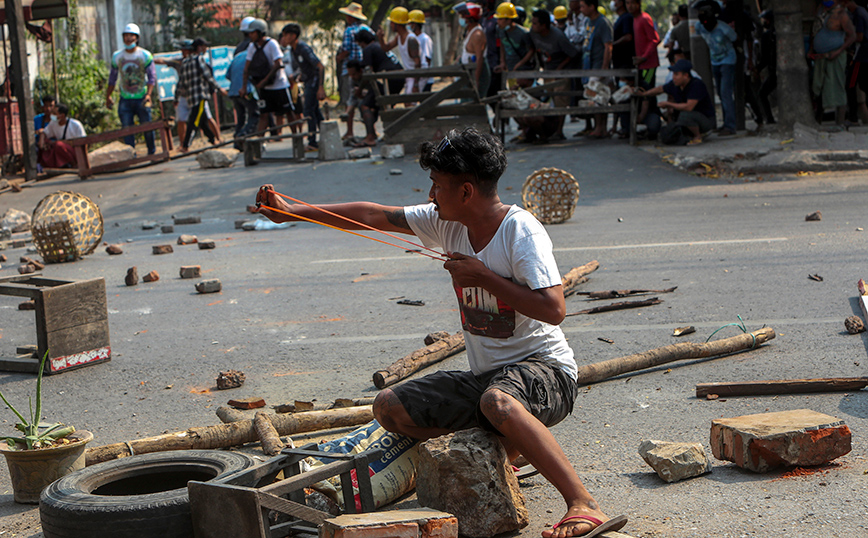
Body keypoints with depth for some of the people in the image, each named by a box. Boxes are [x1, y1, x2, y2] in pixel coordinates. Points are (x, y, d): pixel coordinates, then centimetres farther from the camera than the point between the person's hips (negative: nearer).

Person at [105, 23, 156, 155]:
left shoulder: (145, 55, -2)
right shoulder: (117, 56, 5)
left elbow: (152, 76, -5)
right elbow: (113, 78, 14)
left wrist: (148, 94, -18)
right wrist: (108, 96, 13)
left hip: (141, 99, -2)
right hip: (125, 100, 2)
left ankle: (152, 152, 22)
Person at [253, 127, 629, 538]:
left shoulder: (521, 231, -16)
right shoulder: (447, 223, 4)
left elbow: (553, 310, -26)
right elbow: (373, 216, 10)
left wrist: (483, 277, -20)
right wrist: (289, 212, 11)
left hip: (544, 369, -8)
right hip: (484, 376, 8)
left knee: (497, 401, -41)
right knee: (389, 408, -2)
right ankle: (505, 445, 5)